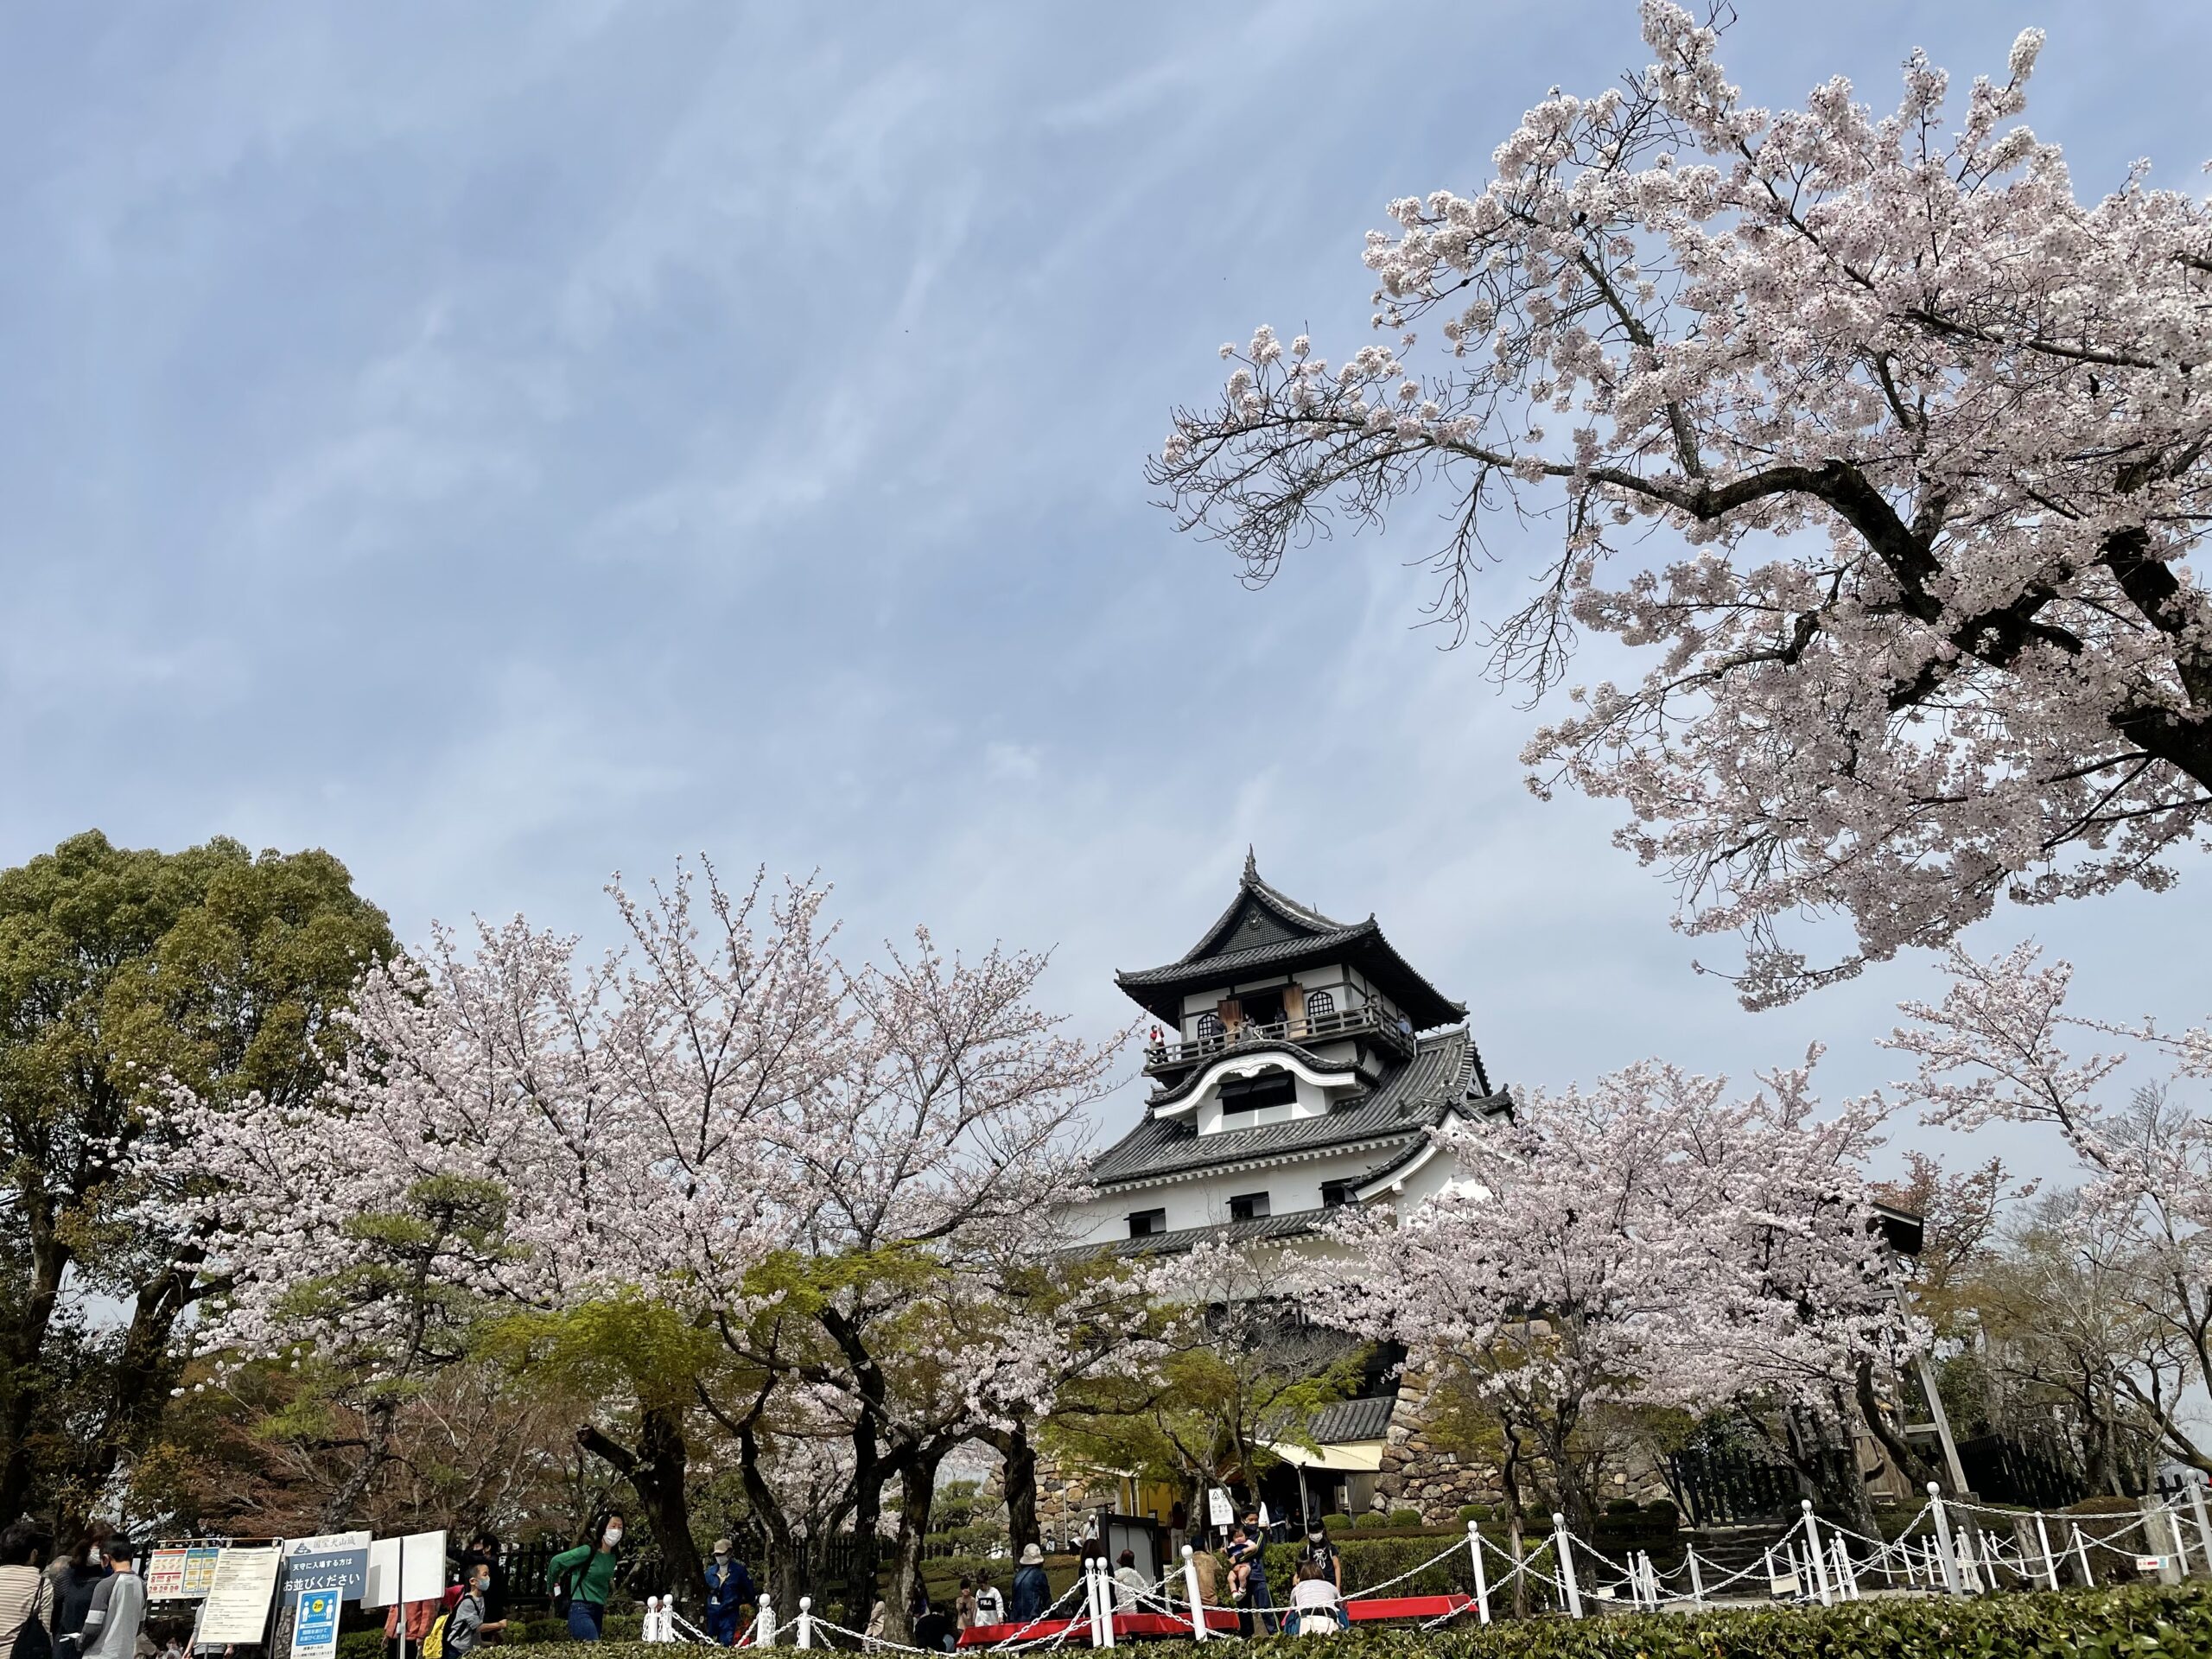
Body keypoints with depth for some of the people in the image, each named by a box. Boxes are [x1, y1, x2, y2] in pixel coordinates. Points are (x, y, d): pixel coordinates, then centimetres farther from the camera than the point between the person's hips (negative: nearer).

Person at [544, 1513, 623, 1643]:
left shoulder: (612, 1557, 8)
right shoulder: (587, 1551, -13)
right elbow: (556, 1562, -3)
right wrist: (553, 1589, 11)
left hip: (598, 1611, 7)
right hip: (580, 1609, -7)